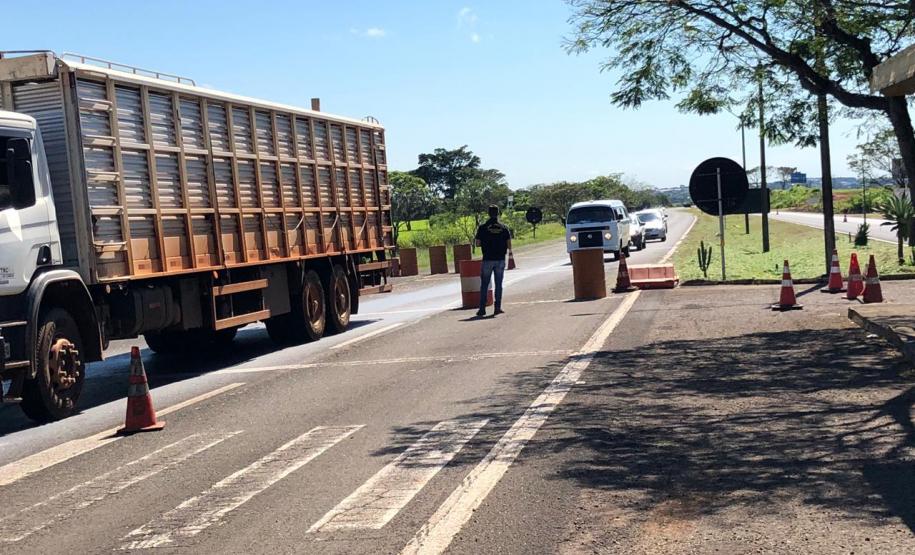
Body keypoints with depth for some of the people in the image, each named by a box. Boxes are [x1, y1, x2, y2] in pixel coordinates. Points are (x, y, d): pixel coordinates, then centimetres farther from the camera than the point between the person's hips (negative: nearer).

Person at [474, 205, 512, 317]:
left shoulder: (483, 227, -4)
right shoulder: (503, 227, 0)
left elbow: (477, 244, -4)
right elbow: (509, 245, -2)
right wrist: (509, 251, 19)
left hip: (487, 259, -1)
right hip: (500, 259, 1)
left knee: (484, 285, 5)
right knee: (498, 284, 9)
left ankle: (482, 309, 3)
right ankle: (498, 307, 7)